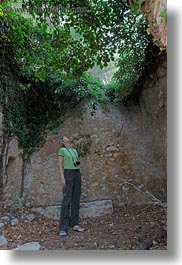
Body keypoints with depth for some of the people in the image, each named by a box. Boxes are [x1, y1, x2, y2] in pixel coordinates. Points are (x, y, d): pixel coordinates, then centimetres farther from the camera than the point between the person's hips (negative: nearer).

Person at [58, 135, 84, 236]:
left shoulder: (74, 150, 18)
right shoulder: (62, 150, 1)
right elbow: (60, 164, -6)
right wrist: (62, 177, -14)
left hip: (77, 173, 6)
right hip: (68, 173, -6)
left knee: (76, 200, 6)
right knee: (66, 200, -8)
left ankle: (75, 224, 15)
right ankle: (63, 228, -2)